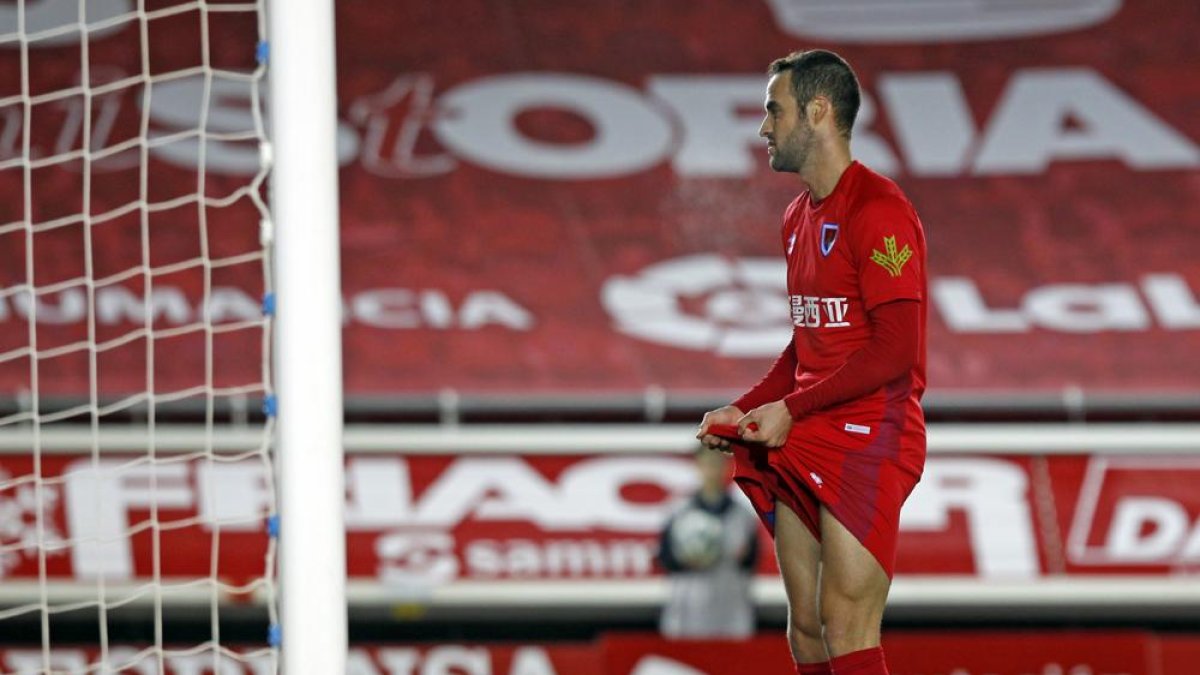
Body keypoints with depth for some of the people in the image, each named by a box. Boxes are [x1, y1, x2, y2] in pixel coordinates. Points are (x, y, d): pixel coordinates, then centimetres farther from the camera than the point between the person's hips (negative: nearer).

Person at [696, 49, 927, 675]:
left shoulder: (878, 211, -13)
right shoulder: (799, 218, 18)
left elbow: (896, 351, -18)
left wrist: (792, 409, -17)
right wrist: (743, 410, 11)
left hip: (868, 439, -9)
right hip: (803, 446, 9)